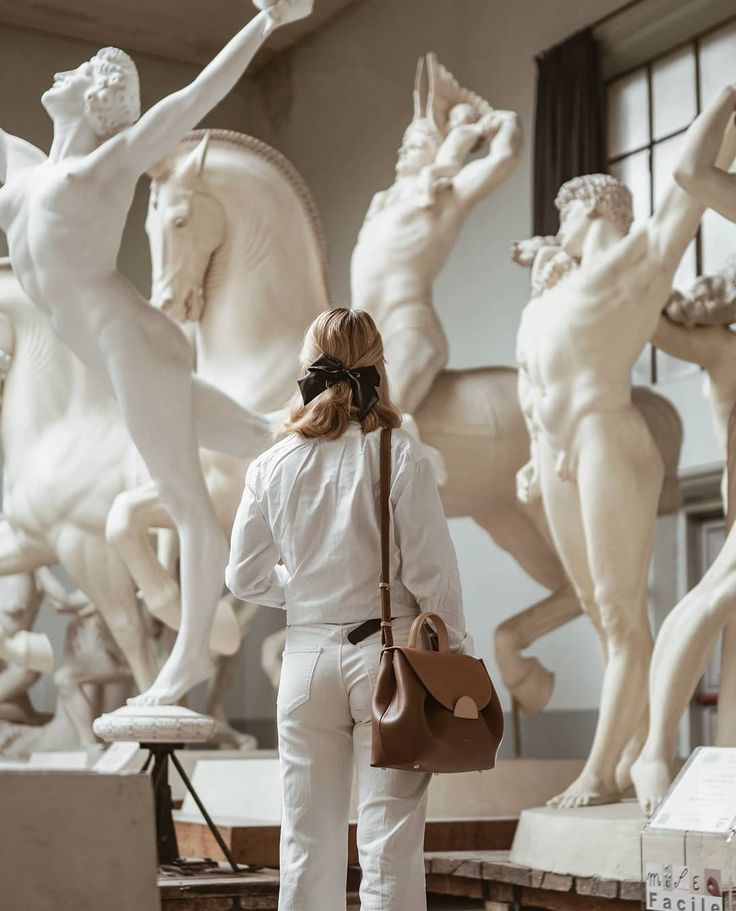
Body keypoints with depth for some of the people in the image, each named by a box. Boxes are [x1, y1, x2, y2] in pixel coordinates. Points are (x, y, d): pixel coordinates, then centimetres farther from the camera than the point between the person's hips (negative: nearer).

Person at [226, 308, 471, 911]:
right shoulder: (400, 455, -8)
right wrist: (457, 655, 2)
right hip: (386, 654, -3)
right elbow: (431, 572, -8)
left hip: (307, 658, 3)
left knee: (307, 838, 10)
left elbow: (246, 577, 7)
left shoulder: (273, 466, 2)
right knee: (390, 840, 3)